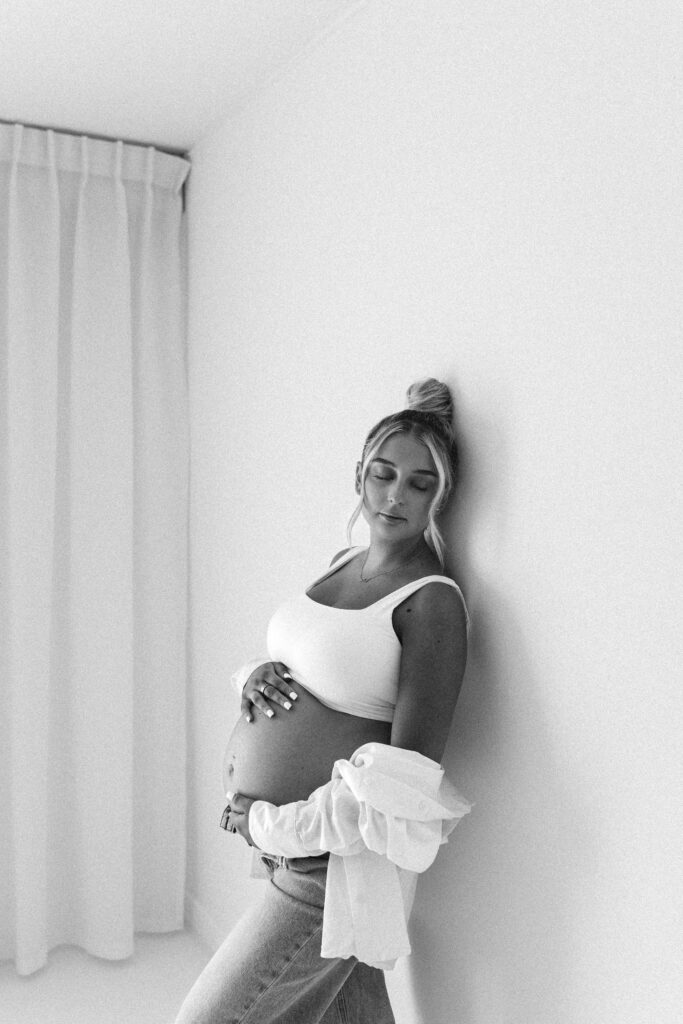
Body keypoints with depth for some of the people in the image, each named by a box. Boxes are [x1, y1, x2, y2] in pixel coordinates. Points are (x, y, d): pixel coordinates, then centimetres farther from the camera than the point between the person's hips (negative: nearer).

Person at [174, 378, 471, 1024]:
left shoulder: (433, 602, -18)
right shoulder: (344, 562, 7)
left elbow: (407, 786, -23)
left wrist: (266, 824, -17)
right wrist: (256, 676, -5)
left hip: (332, 863, -7)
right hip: (288, 849, 7)